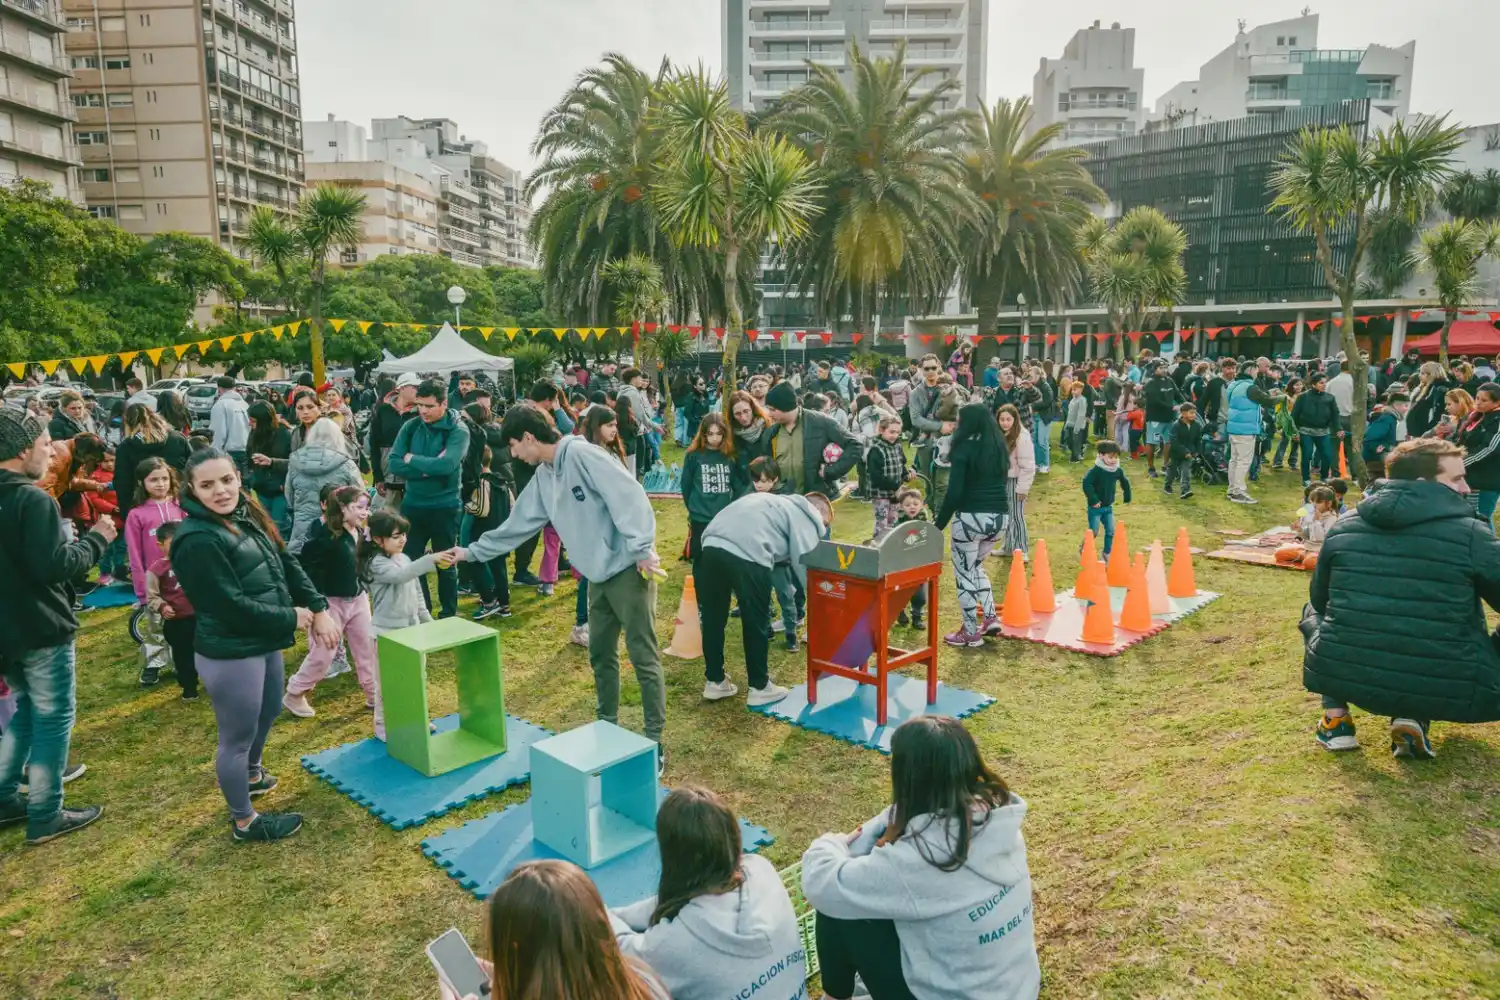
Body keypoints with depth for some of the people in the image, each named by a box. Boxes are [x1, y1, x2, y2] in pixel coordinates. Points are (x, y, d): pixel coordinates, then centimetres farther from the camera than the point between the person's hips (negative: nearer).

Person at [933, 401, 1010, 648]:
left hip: (971, 518, -6)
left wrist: (939, 523, -7)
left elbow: (954, 492, -15)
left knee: (964, 572, 9)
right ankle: (990, 618, 20)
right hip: (999, 518, 7)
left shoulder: (965, 447, -9)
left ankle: (971, 633, 13)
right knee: (975, 565, 27)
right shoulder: (1000, 447, 10)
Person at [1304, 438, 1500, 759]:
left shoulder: (1343, 526, 4)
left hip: (1342, 678, 2)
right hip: (1445, 692, -2)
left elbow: (1320, 600, 18)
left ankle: (1336, 720, 19)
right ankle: (1414, 719, 8)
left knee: (1314, 612, 32)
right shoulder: (1471, 535, -5)